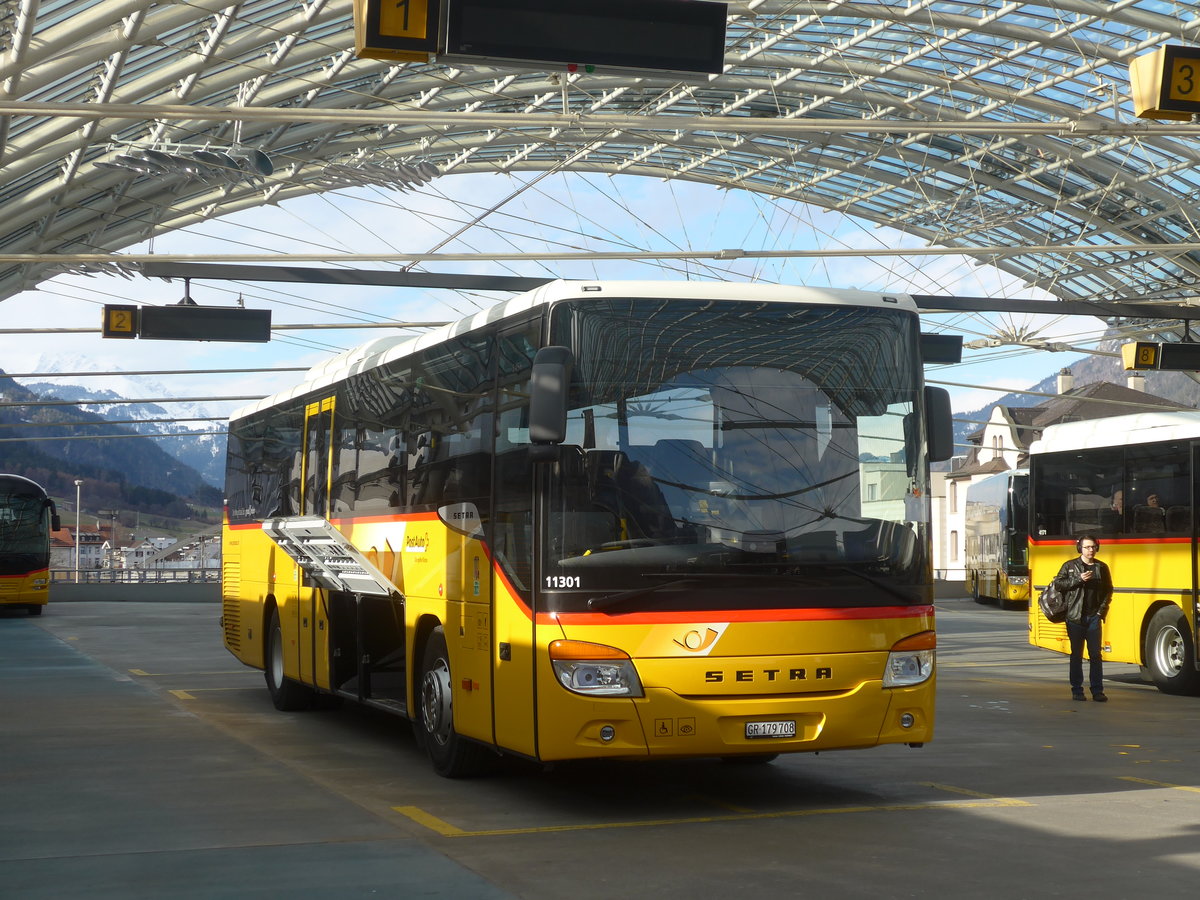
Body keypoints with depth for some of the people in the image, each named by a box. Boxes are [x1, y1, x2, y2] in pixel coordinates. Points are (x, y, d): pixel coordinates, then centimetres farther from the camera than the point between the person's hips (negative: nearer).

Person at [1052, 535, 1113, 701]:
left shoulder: (1102, 567, 9)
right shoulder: (1070, 566, 3)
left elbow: (1108, 590, 13)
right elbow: (1058, 583, -3)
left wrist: (1102, 609, 0)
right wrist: (1078, 579, -14)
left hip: (1094, 617, 1)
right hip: (1075, 617, -1)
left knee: (1095, 654, 0)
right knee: (1076, 655, 4)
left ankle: (1097, 691, 3)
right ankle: (1076, 690, 9)